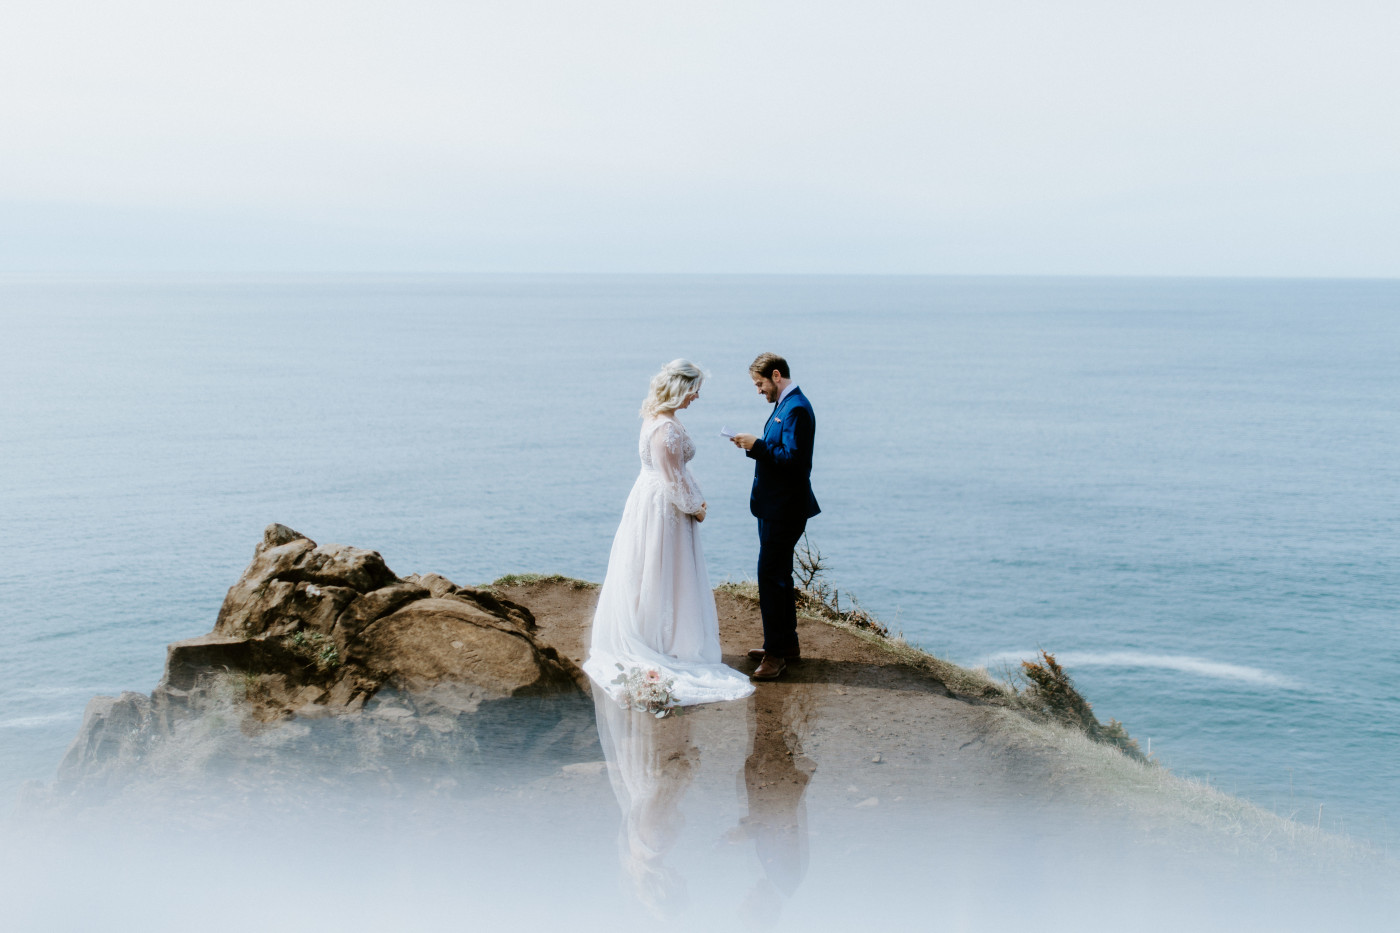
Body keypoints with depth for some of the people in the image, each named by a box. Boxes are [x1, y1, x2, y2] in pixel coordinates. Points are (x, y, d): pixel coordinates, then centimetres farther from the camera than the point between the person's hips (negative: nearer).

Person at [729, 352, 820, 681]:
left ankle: (776, 652, -4)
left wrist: (757, 445, -22)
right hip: (774, 506, 11)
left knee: (770, 576, -9)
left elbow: (793, 459, -26)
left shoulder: (797, 409, -19)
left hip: (785, 509, -11)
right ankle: (787, 643, 28)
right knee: (778, 574, 17)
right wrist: (753, 446, 4)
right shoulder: (785, 405, 14)